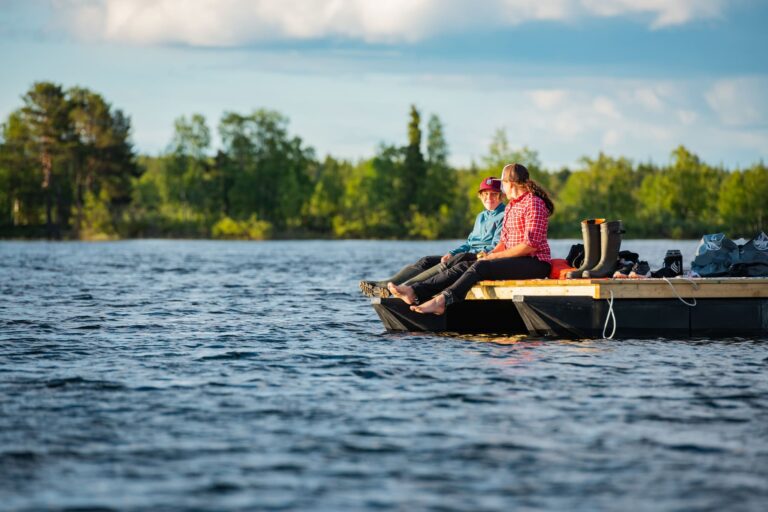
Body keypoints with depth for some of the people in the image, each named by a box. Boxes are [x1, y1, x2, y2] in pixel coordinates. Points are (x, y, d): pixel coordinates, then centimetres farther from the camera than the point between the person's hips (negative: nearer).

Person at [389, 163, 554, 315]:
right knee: (464, 266, -8)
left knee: (480, 267, -29)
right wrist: (489, 254, 1)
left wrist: (495, 256, -15)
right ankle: (414, 291, -22)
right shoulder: (510, 207, 22)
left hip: (535, 263, -8)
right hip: (516, 262, 9)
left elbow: (530, 245, -17)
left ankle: (442, 301, -44)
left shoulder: (533, 203, -9)